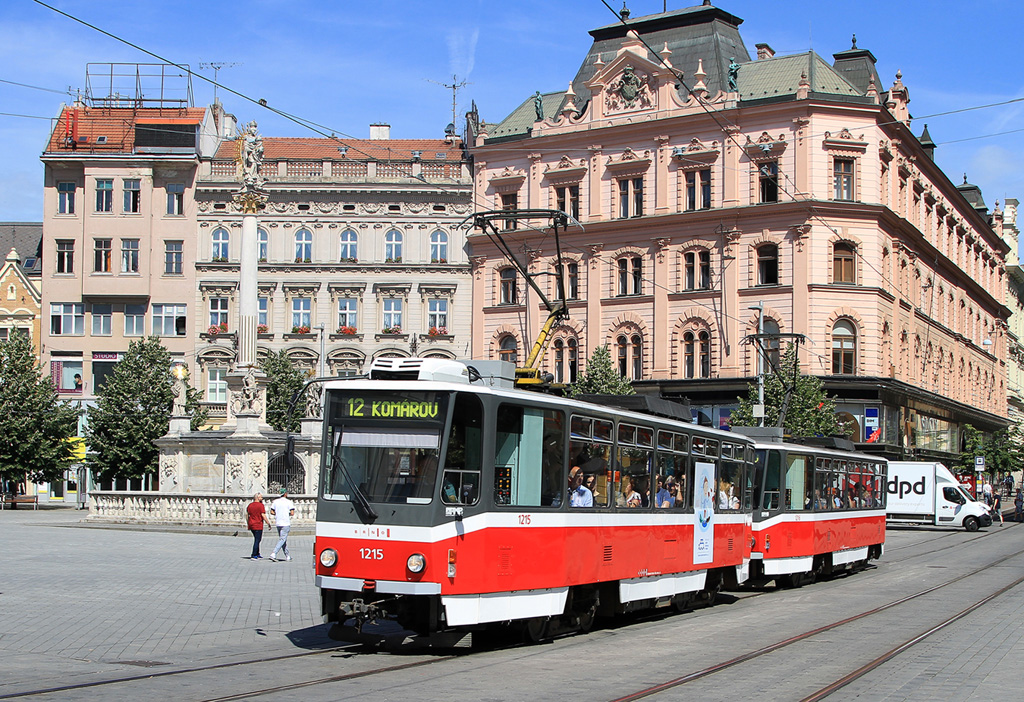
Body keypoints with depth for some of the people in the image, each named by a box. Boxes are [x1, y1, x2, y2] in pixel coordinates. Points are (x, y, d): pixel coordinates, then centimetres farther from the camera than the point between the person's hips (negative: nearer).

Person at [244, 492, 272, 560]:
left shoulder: (249, 505, 10)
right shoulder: (261, 505, -11)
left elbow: (247, 515, 13)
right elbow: (263, 515, -15)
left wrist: (248, 524, 22)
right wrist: (268, 523, -9)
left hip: (251, 525, 7)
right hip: (258, 525, -7)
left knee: (257, 539, 19)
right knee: (257, 540, -2)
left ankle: (257, 554, 22)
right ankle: (254, 556, -5)